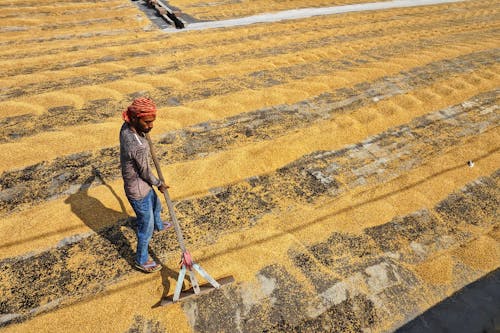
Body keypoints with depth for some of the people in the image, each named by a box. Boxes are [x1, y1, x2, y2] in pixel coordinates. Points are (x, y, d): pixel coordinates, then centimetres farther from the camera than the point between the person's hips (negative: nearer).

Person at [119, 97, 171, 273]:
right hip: (139, 192, -9)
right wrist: (160, 184, -1)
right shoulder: (138, 147, -39)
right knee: (146, 227, 14)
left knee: (156, 205, 35)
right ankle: (142, 260, 38)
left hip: (143, 186, 9)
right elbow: (146, 174, -21)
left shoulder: (126, 127, -13)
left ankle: (158, 225, 67)